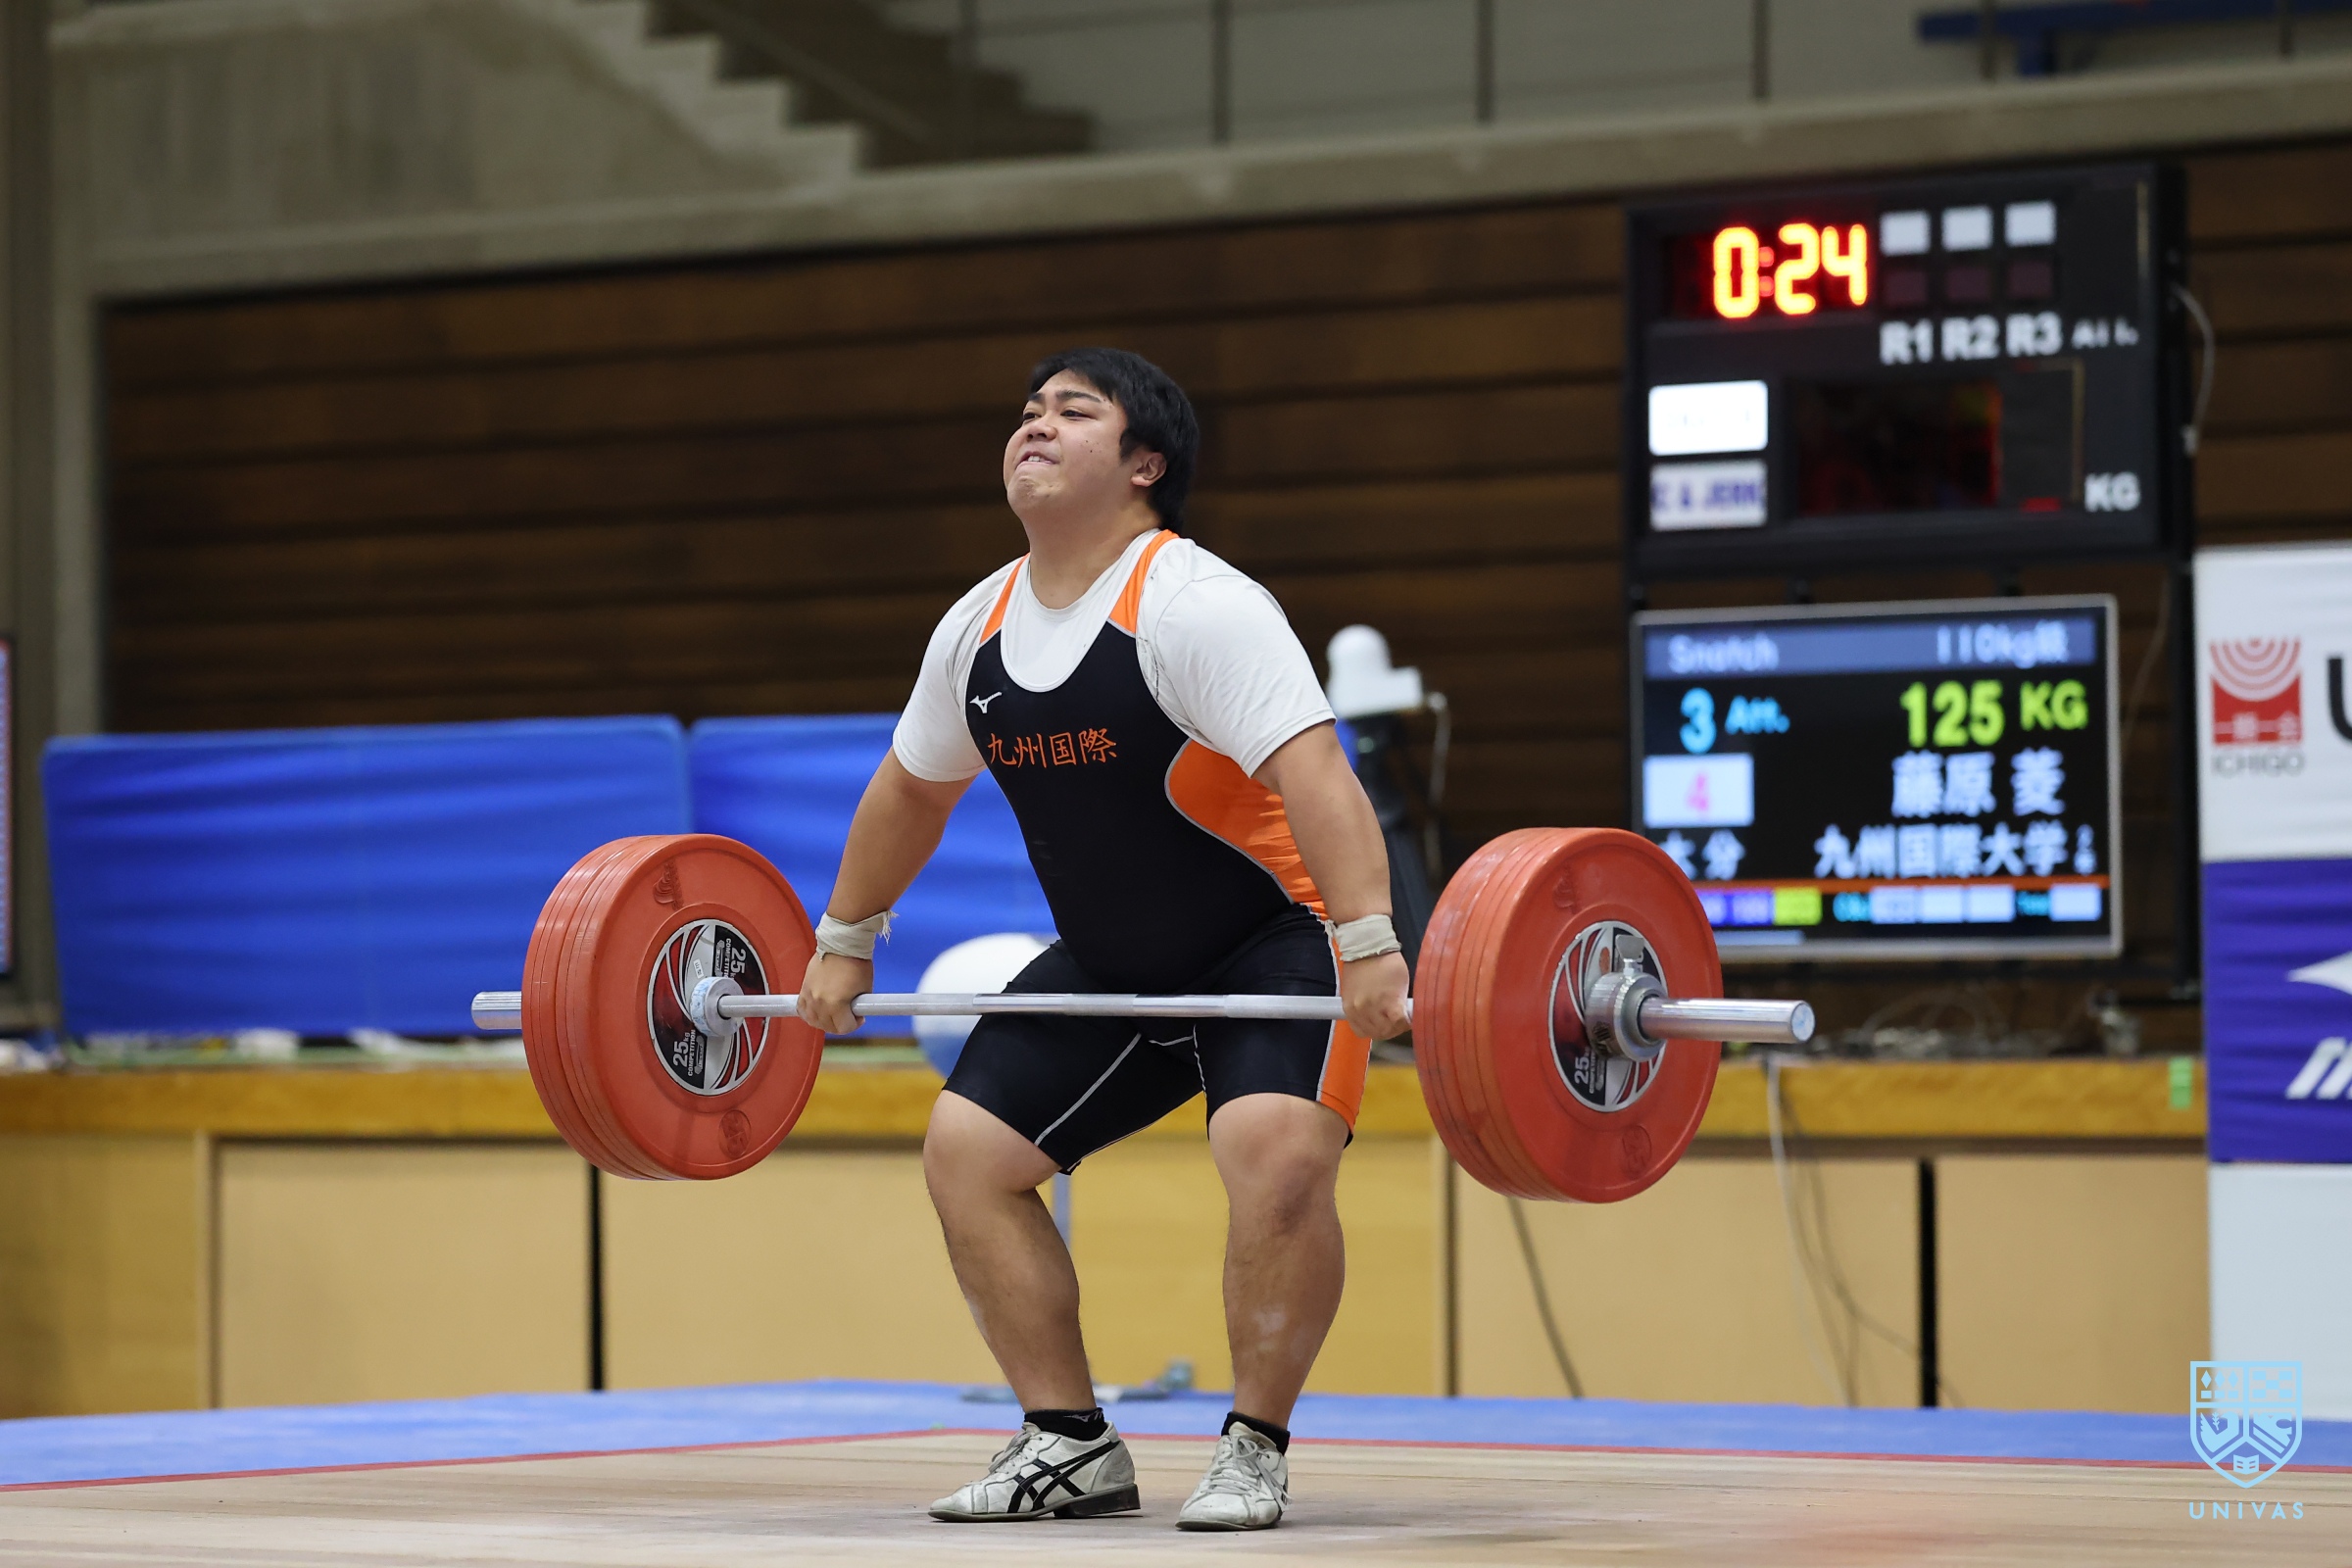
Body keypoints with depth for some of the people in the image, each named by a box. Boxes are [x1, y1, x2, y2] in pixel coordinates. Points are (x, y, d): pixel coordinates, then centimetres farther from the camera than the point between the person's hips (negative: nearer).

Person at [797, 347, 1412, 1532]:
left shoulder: (1196, 606, -22)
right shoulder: (979, 627, 0)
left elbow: (1312, 770, -34)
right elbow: (911, 788, 17)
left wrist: (1370, 944, -45)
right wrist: (843, 943, 22)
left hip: (1272, 936, -7)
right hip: (1112, 960, 8)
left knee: (1276, 1151, -31)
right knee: (968, 1147, -1)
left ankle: (1254, 1450, -14)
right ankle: (1070, 1446, 9)